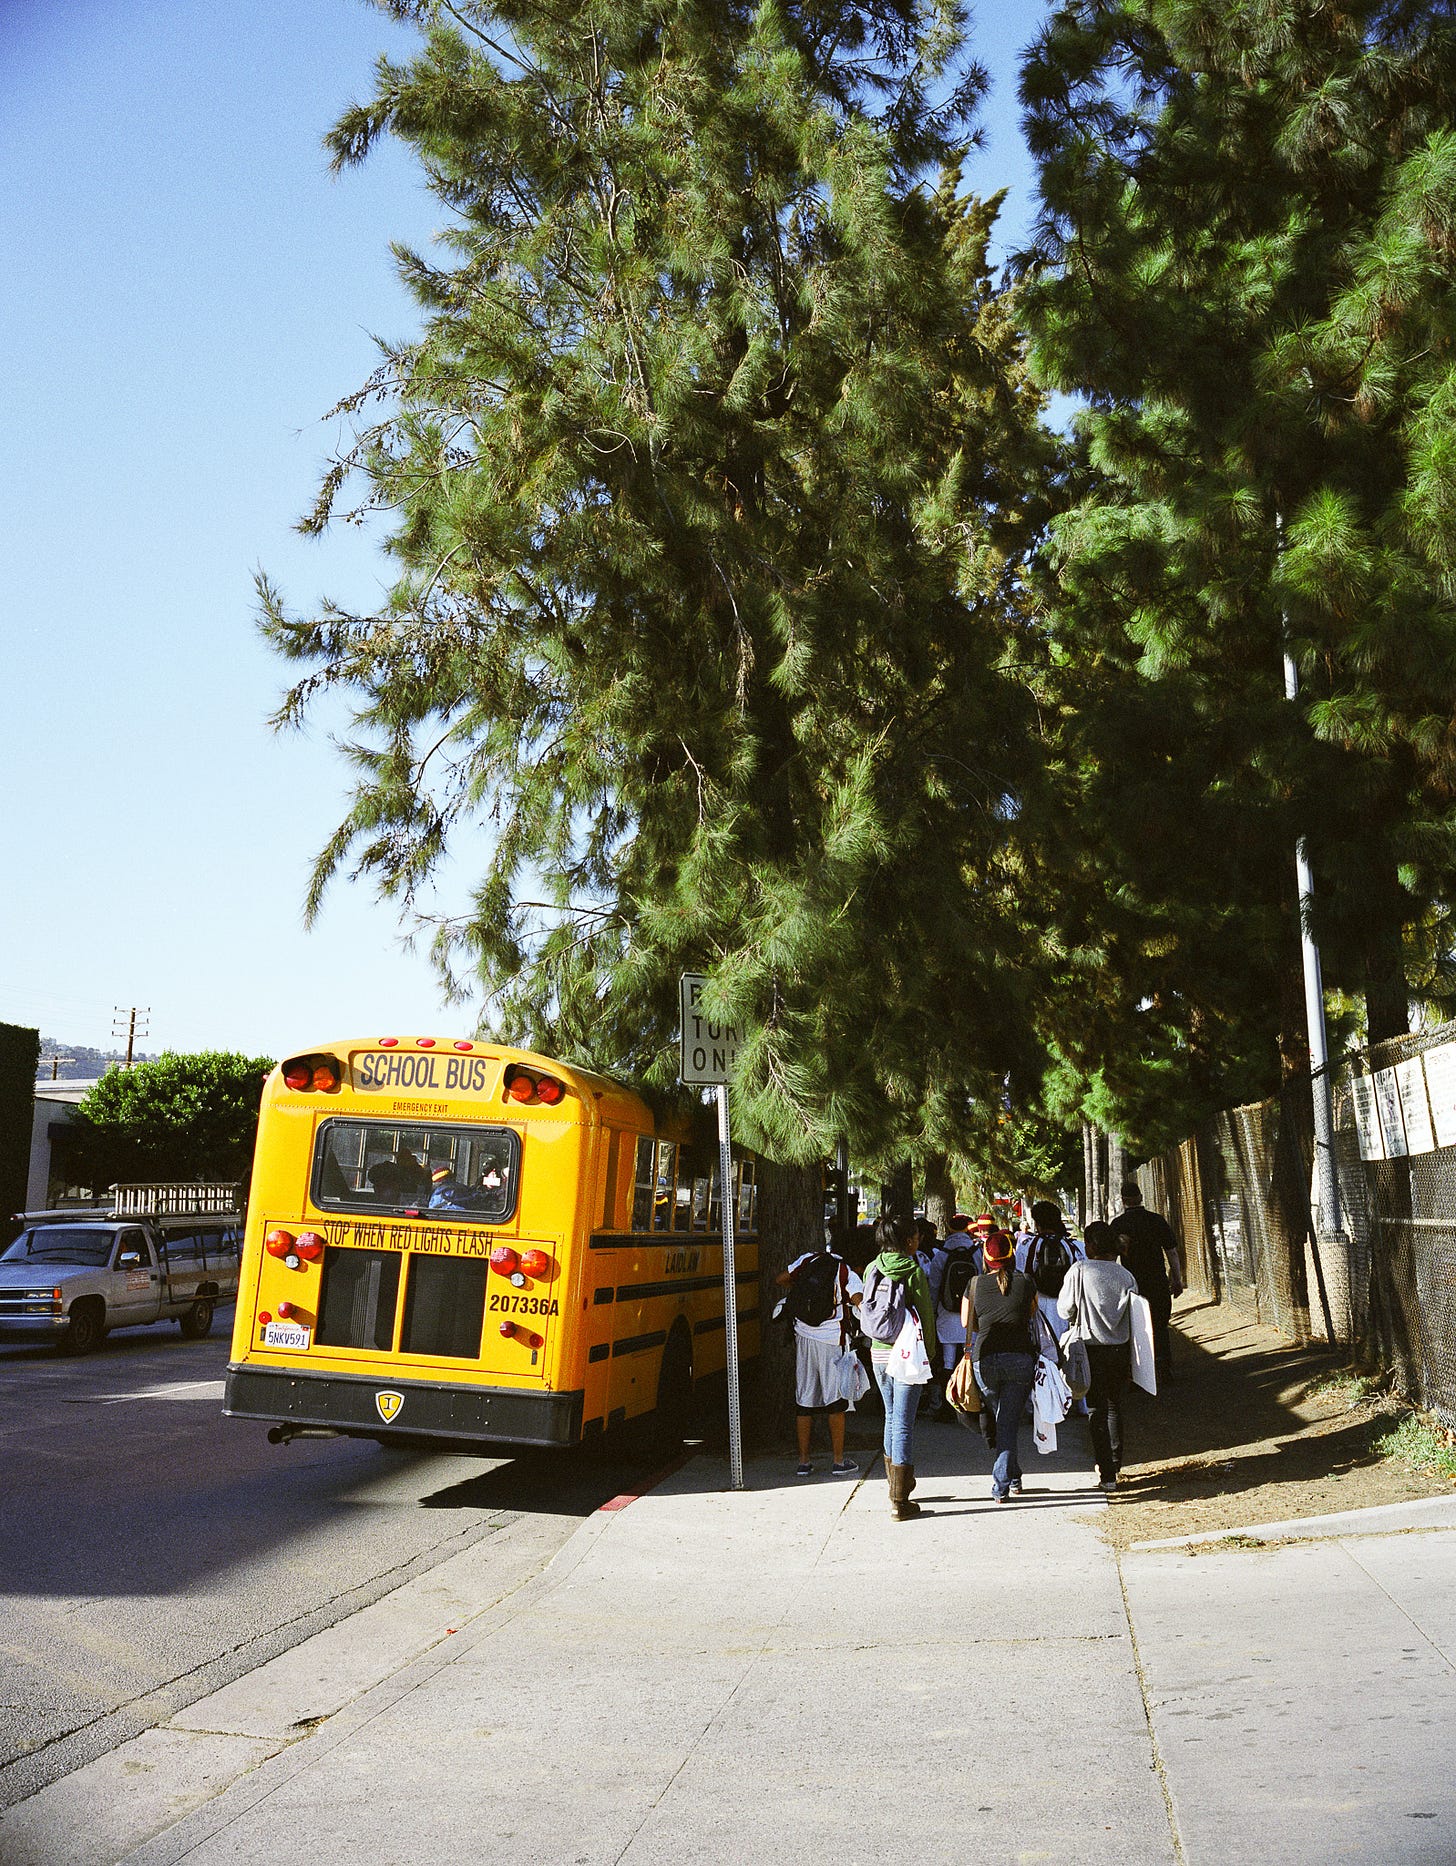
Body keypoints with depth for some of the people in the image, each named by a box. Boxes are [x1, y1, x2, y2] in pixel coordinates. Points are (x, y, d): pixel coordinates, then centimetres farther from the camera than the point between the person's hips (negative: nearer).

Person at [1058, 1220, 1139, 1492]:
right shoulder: (1126, 1275, -2)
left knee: (1096, 1410, 5)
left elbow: (1065, 1310, -6)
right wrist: (1131, 1361, 15)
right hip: (1121, 1350, 3)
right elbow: (1135, 1317, 3)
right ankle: (1115, 1466, 27)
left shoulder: (1079, 1271, -12)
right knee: (1115, 1406, 19)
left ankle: (1106, 1473, 2)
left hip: (1092, 1349, -3)